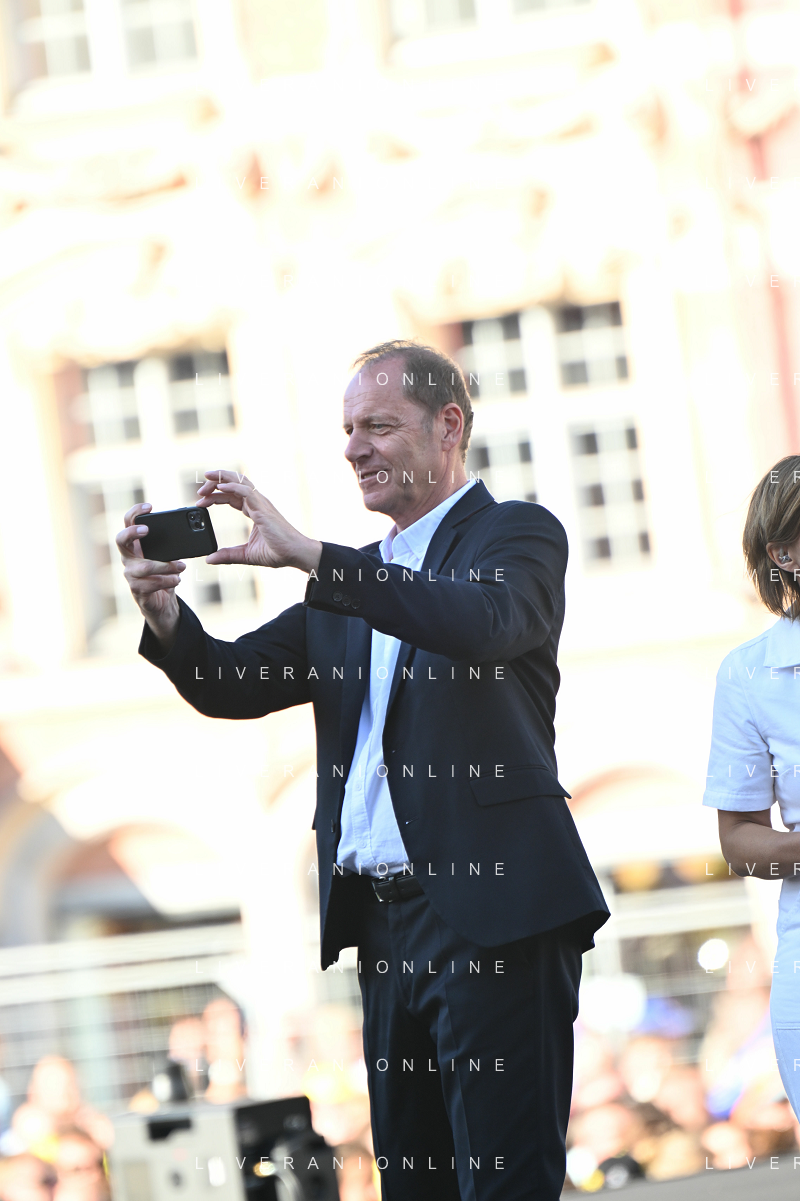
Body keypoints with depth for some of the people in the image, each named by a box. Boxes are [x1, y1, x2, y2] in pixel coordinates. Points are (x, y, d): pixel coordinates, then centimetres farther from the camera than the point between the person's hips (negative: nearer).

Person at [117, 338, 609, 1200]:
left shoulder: (517, 534, 1)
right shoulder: (355, 583, 22)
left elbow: (485, 625, -22)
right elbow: (230, 686, 15)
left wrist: (307, 554, -25)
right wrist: (163, 611, -7)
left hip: (491, 914, -7)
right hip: (385, 924, 7)